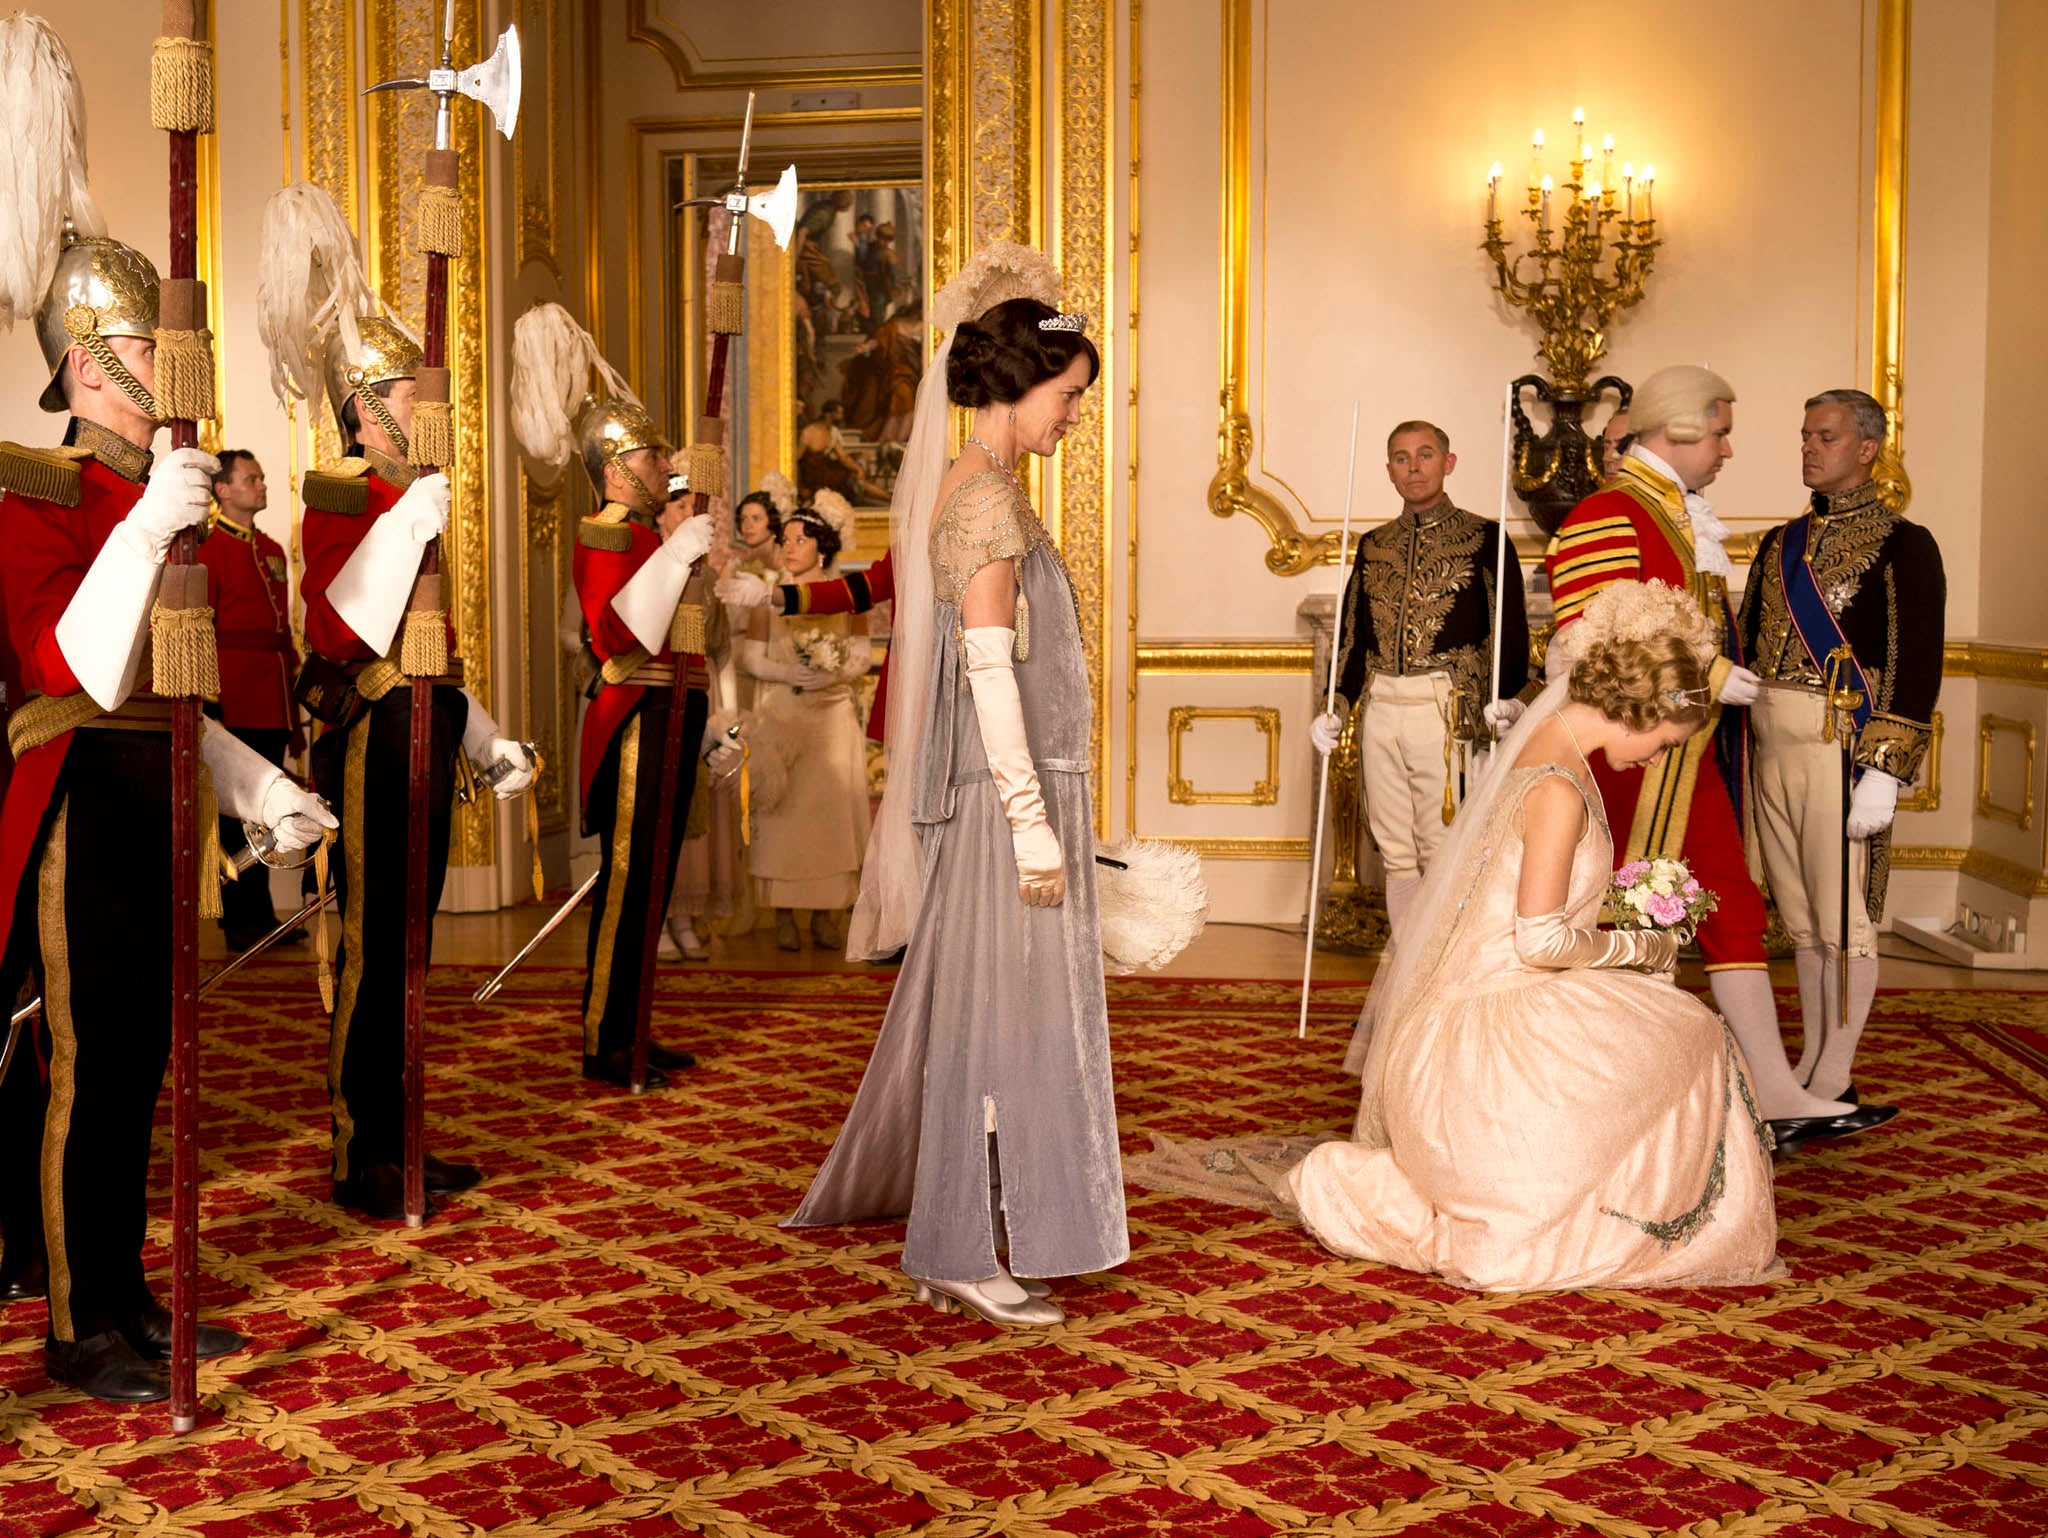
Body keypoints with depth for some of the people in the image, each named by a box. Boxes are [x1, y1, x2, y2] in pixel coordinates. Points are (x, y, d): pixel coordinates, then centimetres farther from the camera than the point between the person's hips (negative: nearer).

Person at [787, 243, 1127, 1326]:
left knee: (967, 1014, 16)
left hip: (986, 795, 10)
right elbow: (991, 673, -21)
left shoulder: (953, 487, 14)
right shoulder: (991, 498, -16)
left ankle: (944, 1246, 27)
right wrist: (1034, 825, -21)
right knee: (1002, 1014, -1)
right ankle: (969, 1260, 9)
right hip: (1009, 794, -10)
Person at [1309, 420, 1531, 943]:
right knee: (1396, 854, 8)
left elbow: (1511, 626, -2)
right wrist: (1338, 706, 7)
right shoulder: (1373, 545, 17)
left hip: (1449, 708, -5)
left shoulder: (1483, 538, 3)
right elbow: (1352, 633, 18)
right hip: (1381, 707, 5)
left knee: (1445, 851, -6)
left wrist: (1505, 697, -17)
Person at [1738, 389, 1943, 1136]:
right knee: (1801, 919, 12)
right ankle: (1810, 1063, 22)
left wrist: (1885, 771, -16)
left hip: (1840, 742, -6)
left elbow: (1916, 663, -9)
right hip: (1769, 745, 6)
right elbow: (1746, 644, 19)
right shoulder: (1781, 542, 16)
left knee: (1843, 916, -1)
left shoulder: (1901, 543, -3)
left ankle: (1835, 1078, 8)